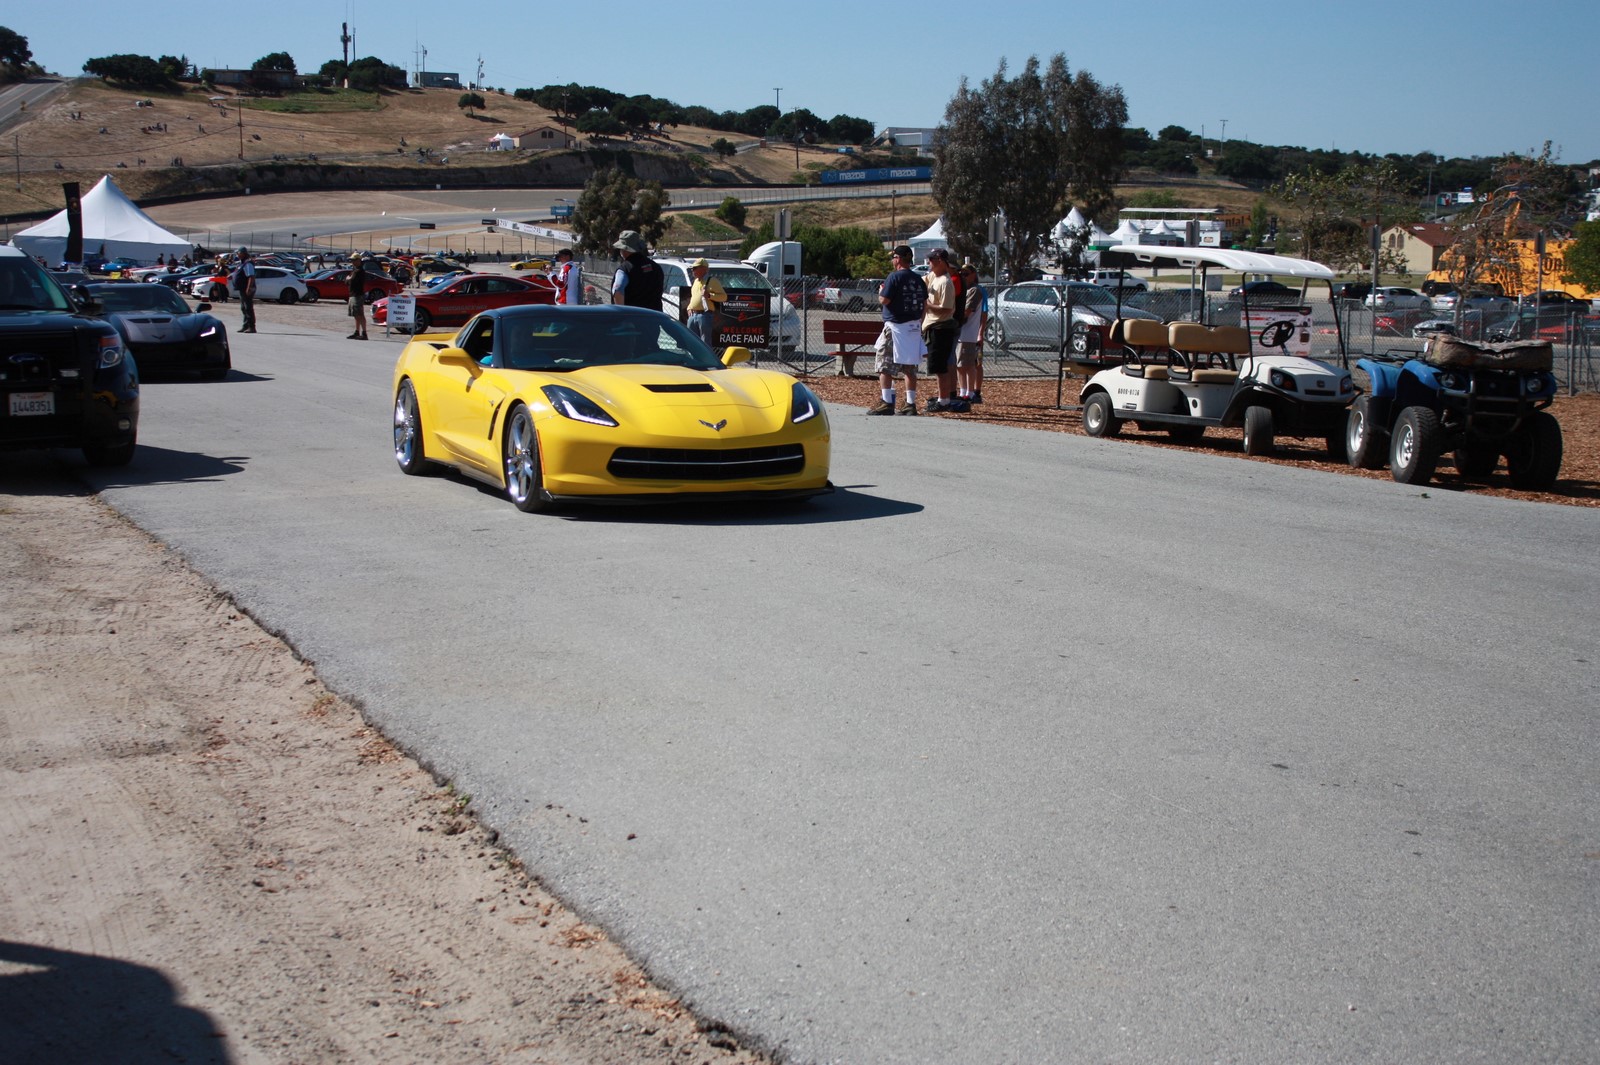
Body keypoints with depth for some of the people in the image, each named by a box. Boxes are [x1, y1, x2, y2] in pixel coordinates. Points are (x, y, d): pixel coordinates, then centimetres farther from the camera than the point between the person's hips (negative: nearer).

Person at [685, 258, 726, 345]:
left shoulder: (712, 281, -2)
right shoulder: (696, 281, 22)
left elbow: (724, 296, -7)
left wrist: (710, 295, -20)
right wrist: (689, 308, 17)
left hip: (705, 315, -8)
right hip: (693, 315, 8)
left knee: (705, 343, -9)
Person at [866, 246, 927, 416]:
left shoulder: (894, 277, -12)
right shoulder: (918, 279, 10)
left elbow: (884, 300, -16)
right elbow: (924, 303, 12)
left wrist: (880, 291, 5)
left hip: (895, 326, -7)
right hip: (914, 327, 7)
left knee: (885, 365, -1)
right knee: (910, 366, 9)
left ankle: (886, 402, -6)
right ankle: (910, 403, 8)